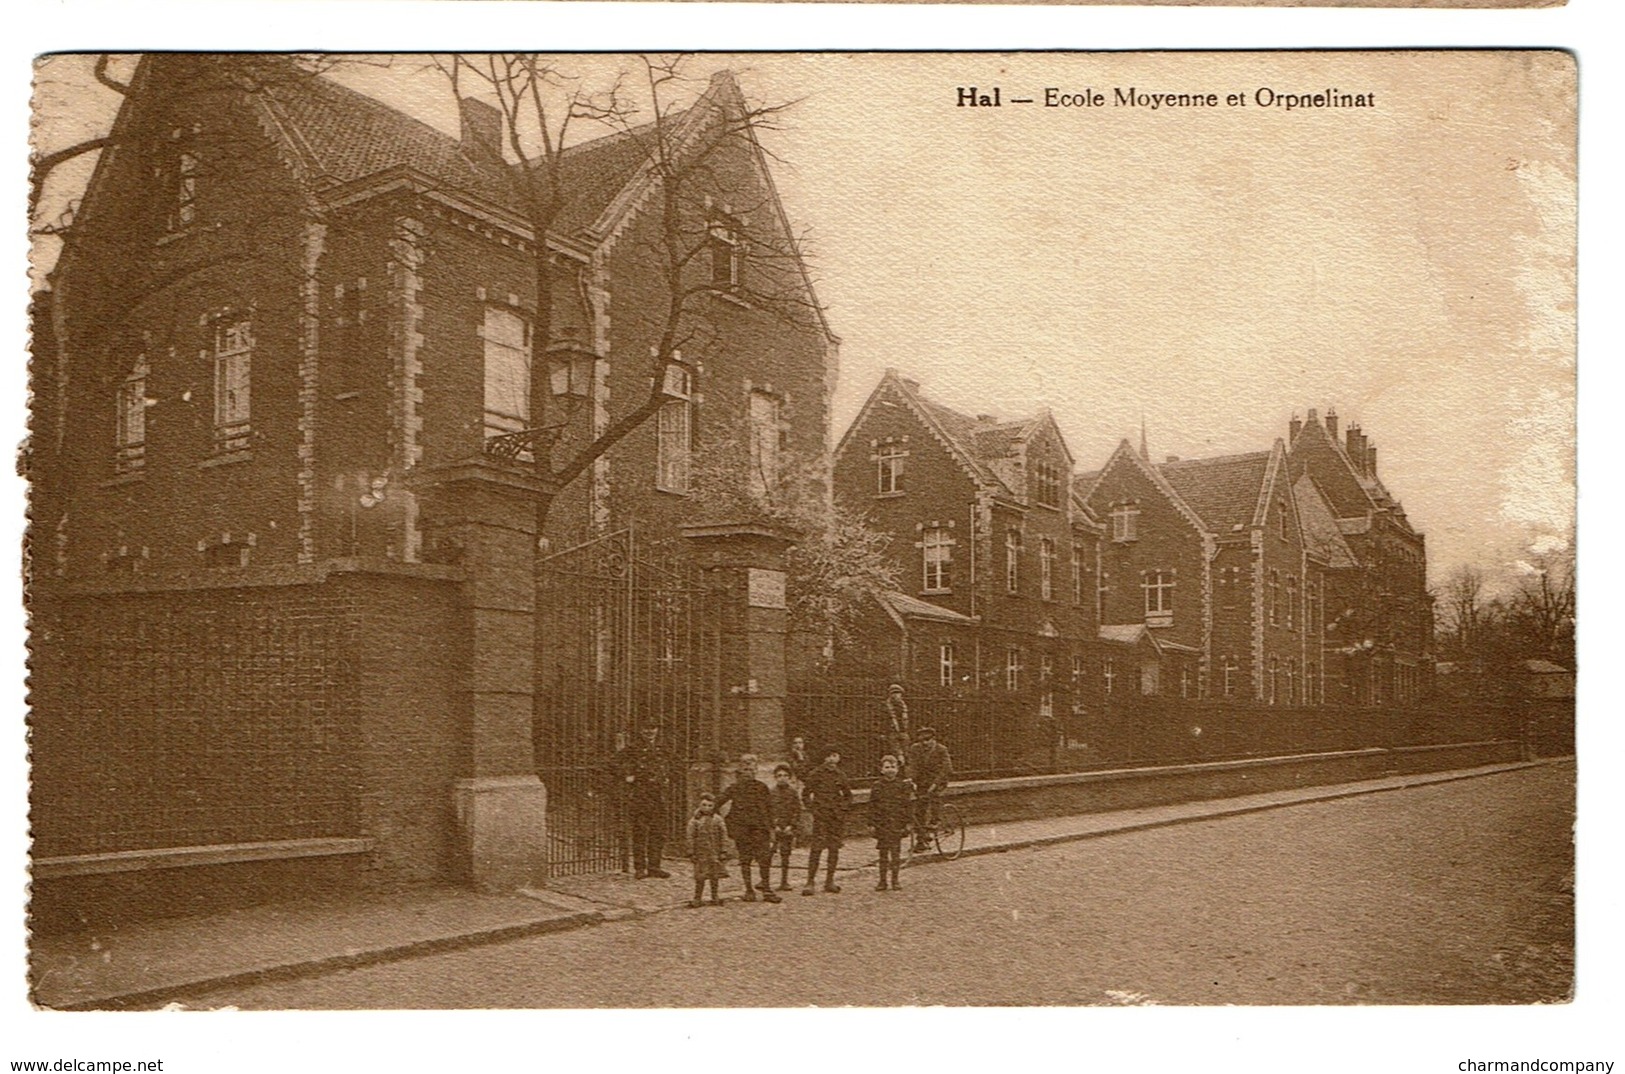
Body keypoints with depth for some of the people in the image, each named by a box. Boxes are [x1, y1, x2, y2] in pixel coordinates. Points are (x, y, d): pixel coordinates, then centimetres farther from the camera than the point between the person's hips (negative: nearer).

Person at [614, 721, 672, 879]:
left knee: (658, 831, 7)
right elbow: (618, 760, -12)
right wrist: (627, 776, -13)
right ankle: (640, 867, 2)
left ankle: (654, 866, 15)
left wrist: (666, 777, 17)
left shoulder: (660, 749, 14)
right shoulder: (634, 748, -5)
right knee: (640, 830, -4)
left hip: (658, 795, 6)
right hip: (639, 794, -6)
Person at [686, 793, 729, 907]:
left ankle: (714, 898, 20)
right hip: (701, 853, -2)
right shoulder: (695, 821, -4)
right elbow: (691, 837, -2)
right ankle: (697, 898, 9)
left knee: (714, 876, 9)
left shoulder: (718, 820, 1)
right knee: (700, 877, 0)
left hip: (715, 853, 2)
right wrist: (691, 852, -4)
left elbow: (723, 836, 4)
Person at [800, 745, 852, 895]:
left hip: (837, 816, 4)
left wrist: (842, 808, 6)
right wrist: (813, 808, -5)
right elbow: (805, 795, 5)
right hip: (821, 816, -4)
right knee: (816, 848, -10)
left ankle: (829, 882, 13)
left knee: (834, 848, 5)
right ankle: (810, 882, -6)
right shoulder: (816, 774, -1)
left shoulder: (841, 775, 9)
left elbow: (848, 796, 21)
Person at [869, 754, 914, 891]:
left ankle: (895, 880, 11)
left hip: (897, 824, -1)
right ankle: (882, 881, 13)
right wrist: (872, 822, 0)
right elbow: (872, 806, 5)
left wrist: (907, 823, -2)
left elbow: (909, 805, 2)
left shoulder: (903, 785, 1)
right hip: (882, 824, 1)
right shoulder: (877, 786, 3)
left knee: (895, 852, 2)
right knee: (883, 853, 6)